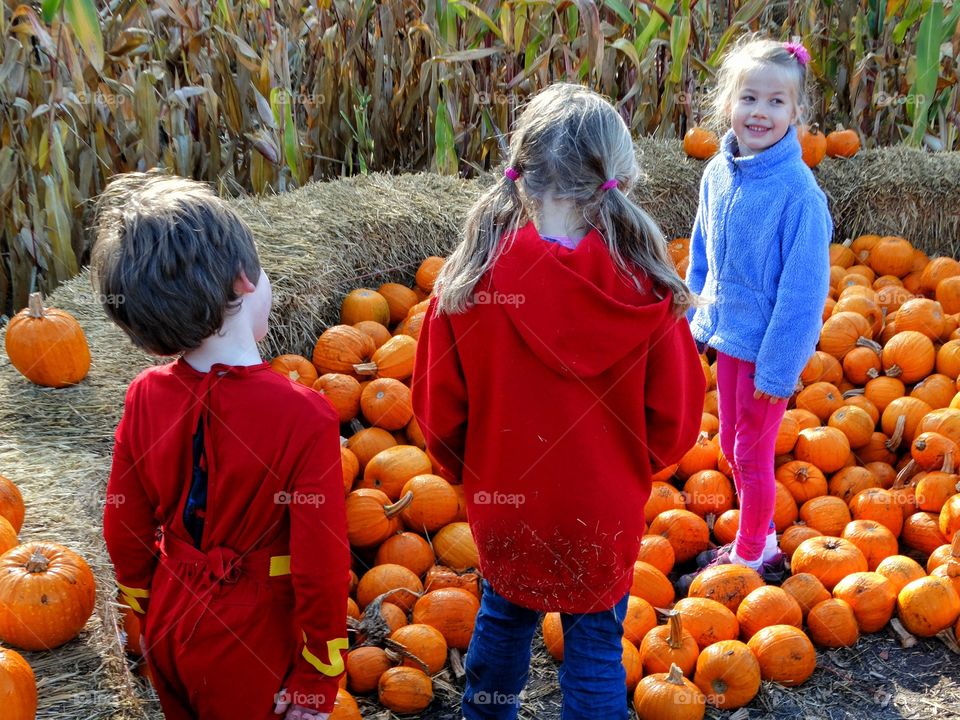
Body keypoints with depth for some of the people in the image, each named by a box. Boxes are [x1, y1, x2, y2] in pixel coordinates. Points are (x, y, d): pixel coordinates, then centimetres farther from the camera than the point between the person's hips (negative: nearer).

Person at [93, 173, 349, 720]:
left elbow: (125, 532, -1)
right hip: (249, 647, -4)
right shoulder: (305, 417, -28)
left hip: (167, 628, 4)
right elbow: (321, 569, -22)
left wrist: (150, 613, 17)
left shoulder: (145, 397, -13)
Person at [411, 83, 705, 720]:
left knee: (505, 616, 28)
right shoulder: (645, 289, -20)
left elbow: (438, 410, -8)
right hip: (605, 512, -2)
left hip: (503, 505, 2)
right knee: (596, 642, 17)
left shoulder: (469, 282, -20)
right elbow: (676, 416, -9)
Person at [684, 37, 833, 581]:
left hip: (769, 346, -7)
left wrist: (778, 367, -18)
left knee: (753, 455, 7)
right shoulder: (719, 173, -2)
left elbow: (803, 287, -19)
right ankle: (759, 540, 39)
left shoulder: (798, 190, -22)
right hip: (727, 337, 7)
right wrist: (699, 323, 11)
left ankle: (751, 556, 27)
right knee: (733, 448, 19)